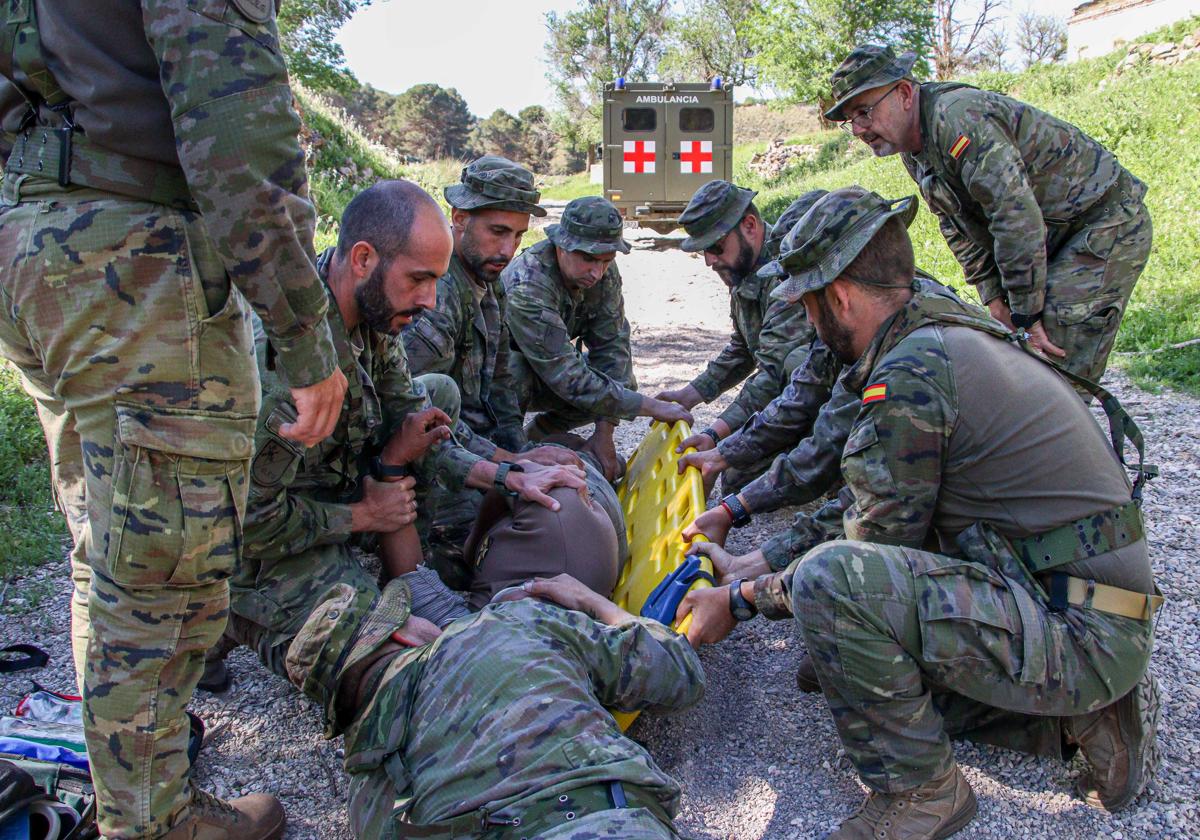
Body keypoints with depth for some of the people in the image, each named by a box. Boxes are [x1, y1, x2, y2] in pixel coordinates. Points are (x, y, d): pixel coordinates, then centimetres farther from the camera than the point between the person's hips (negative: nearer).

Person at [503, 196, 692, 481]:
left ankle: (532, 438, 5)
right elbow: (570, 379, -38)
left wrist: (604, 432, -23)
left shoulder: (604, 273, -15)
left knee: (617, 384, -12)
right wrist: (652, 407, -35)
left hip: (540, 376, 7)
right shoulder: (527, 288, -36)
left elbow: (612, 346, -14)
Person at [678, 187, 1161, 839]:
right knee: (869, 663, 20)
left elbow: (875, 547, -13)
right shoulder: (950, 334, 10)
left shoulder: (910, 372, -22)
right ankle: (1080, 713, 15)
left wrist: (742, 598, -3)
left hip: (1073, 632, -10)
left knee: (830, 580, -27)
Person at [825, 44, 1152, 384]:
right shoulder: (913, 150, 3)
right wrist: (994, 299, 3)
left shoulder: (958, 117, -29)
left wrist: (1026, 315, -26)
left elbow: (1018, 218, -33)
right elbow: (960, 229, 10)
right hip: (1056, 238, 10)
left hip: (1107, 224, -9)